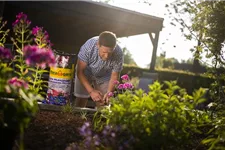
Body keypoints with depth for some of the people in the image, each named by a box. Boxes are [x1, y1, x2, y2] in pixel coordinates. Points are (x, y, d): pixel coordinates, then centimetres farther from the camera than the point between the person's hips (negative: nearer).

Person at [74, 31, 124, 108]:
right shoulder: (89, 46, -37)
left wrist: (109, 92, -33)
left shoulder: (118, 54, -33)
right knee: (80, 104, -2)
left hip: (104, 77, 1)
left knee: (103, 103, -4)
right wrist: (91, 91, -37)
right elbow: (80, 71, -28)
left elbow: (114, 76, -17)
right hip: (85, 73, -1)